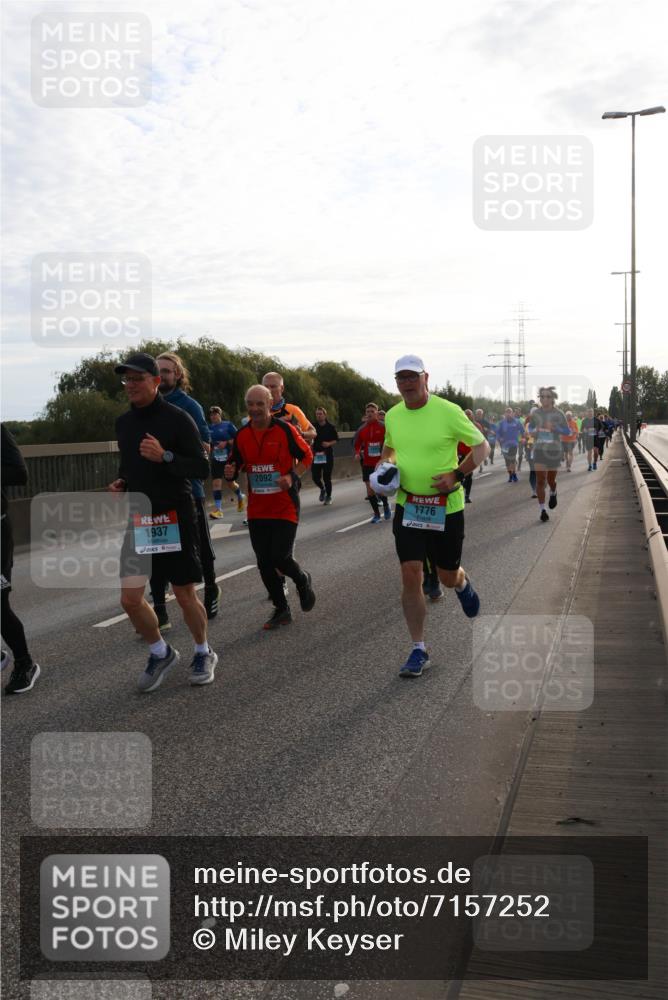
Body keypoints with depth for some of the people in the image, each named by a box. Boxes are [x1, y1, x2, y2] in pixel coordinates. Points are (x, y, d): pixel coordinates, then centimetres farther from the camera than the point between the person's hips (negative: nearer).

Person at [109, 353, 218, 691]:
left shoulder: (177, 418, -10)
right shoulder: (123, 422, 8)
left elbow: (201, 468, -13)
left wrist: (164, 456, -26)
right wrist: (120, 483, 3)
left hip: (175, 517, -5)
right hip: (138, 518, 5)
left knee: (185, 595, 5)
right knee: (130, 598, -2)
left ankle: (203, 654, 29)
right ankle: (160, 653, 21)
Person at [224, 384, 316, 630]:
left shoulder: (285, 429, -9)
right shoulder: (242, 435, 2)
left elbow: (306, 456, 1)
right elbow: (235, 464, 14)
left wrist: (293, 477, -14)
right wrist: (230, 472, -9)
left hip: (285, 507, -4)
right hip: (257, 509, 4)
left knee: (280, 558, -12)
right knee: (264, 563, 6)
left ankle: (303, 580, 24)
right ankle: (281, 610, 24)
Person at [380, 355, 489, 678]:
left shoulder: (448, 411, -11)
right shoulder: (392, 416, 3)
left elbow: (482, 446, -4)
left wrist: (456, 475, -16)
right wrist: (386, 465, 2)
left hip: (445, 507, -3)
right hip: (407, 506, 3)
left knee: (448, 577, 9)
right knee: (410, 577, -7)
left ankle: (462, 584, 50)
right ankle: (418, 651, 4)